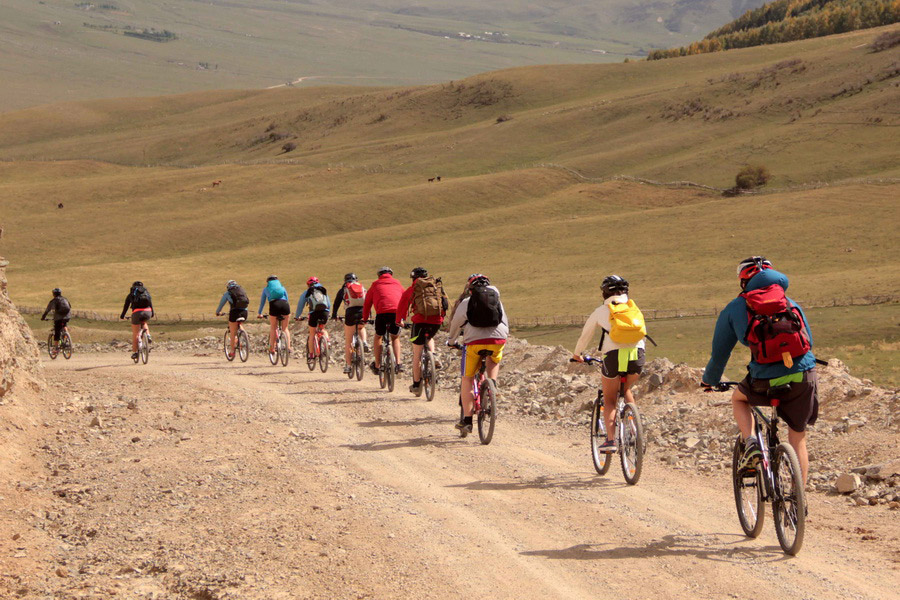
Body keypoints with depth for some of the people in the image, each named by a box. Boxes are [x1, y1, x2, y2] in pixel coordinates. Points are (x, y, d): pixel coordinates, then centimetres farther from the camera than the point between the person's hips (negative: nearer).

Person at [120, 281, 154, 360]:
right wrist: (152, 313, 46)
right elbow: (151, 303, 32)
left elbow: (126, 306, 24)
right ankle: (148, 335, 10)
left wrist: (122, 316, 38)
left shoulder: (130, 295, 21)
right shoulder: (146, 292, 25)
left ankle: (134, 352, 9)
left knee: (135, 334, 9)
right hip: (147, 312, 2)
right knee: (144, 323, 35)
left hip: (137, 312, -2)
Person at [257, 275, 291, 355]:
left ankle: (272, 349, 7)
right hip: (285, 304, 1)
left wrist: (259, 313, 45)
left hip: (274, 304, -1)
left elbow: (262, 302, 32)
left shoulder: (266, 289, 27)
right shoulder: (282, 287, 31)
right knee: (285, 328, 12)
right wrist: (288, 317, 45)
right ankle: (288, 347, -1)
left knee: (273, 328, 12)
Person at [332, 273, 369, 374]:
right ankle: (364, 342, 11)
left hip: (351, 313, -2)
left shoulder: (343, 289, 16)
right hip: (363, 313, 2)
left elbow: (337, 303, 17)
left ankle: (348, 365, 8)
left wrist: (334, 315, 29)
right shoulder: (363, 288, 22)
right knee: (361, 327, 38)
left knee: (348, 342, 9)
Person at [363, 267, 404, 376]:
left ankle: (377, 366, 21)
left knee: (378, 337, 21)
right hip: (397, 312, 2)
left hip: (382, 312, -2)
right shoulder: (397, 284, 28)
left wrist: (365, 318, 34)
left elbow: (367, 303, 24)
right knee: (395, 338, 23)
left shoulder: (375, 284, 23)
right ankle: (398, 364, 7)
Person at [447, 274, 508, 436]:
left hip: (475, 341, -2)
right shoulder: (496, 300, 22)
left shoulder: (466, 303, 14)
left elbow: (456, 324, 23)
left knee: (467, 380, 9)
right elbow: (505, 322, 29)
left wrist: (451, 341, 41)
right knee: (495, 362, 37)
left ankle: (466, 420, 4)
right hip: (498, 339, 2)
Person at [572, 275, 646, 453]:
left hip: (613, 355, -2)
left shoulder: (600, 311, 14)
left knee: (609, 400, 14)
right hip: (637, 354, 2)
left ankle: (611, 439, -2)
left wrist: (577, 354, 41)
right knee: (626, 390, 29)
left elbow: (585, 335, 23)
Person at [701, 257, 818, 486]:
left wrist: (709, 380, 36)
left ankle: (750, 444, 8)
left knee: (738, 398, 32)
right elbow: (809, 341, 26)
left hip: (765, 382, -2)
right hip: (804, 377, 2)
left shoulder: (734, 309, 11)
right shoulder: (791, 304, 17)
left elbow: (720, 353, 17)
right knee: (798, 440, 20)